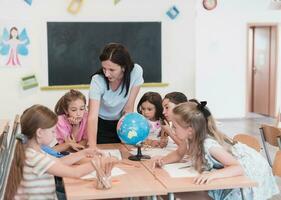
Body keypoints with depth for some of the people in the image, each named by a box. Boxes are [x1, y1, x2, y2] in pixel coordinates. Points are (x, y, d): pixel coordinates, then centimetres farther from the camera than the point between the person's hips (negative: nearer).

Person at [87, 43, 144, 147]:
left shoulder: (136, 72, -26)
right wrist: (92, 147, -50)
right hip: (101, 123, -1)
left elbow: (129, 108, -17)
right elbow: (92, 117, -38)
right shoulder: (97, 80, -31)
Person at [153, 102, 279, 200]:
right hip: (234, 168, 7)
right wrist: (164, 160, -11)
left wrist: (213, 175, -57)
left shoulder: (209, 145, -36)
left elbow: (239, 168, -42)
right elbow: (179, 153, 9)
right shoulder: (192, 138, -13)